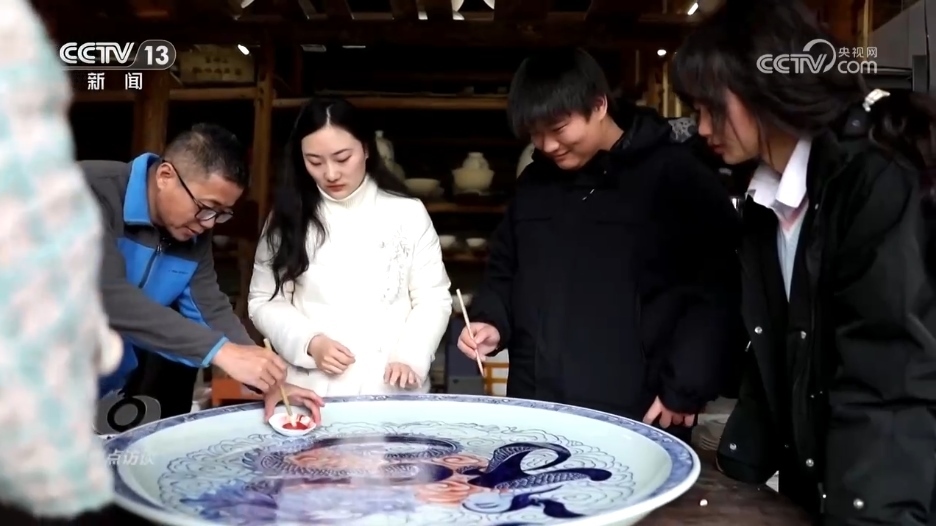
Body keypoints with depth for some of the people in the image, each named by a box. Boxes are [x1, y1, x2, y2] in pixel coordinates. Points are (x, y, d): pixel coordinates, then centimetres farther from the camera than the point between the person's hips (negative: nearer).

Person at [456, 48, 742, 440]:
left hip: (634, 419, -5)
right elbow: (504, 273, 21)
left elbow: (717, 288, -10)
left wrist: (684, 390, -11)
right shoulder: (533, 183, 11)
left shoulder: (676, 177, -7)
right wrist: (491, 322, 3)